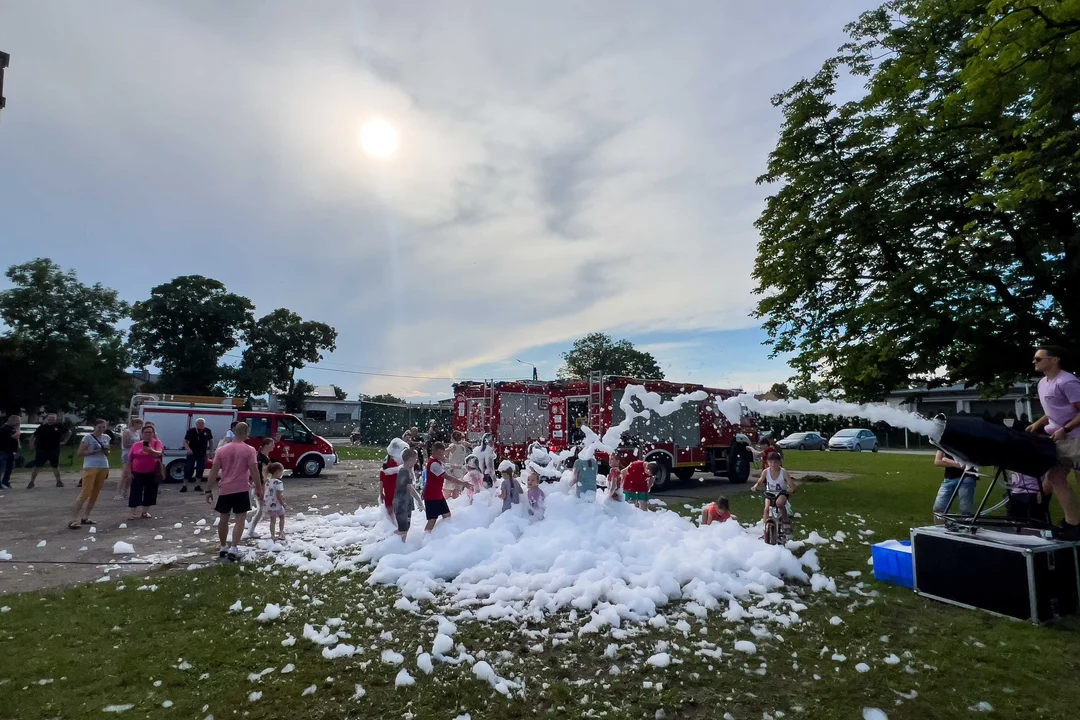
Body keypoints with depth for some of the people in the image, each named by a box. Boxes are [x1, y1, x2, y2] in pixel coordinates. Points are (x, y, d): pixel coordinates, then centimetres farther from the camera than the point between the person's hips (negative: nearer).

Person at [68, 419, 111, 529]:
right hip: (90, 467, -6)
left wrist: (106, 452, -1)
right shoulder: (88, 437, -7)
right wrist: (95, 451, -19)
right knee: (85, 493, -10)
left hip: (103, 468, 6)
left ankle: (85, 517, 18)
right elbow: (80, 453, -9)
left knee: (95, 494, 9)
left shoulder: (106, 437, 10)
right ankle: (73, 519, -6)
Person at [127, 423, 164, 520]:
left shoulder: (157, 442, -2)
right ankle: (133, 513, 9)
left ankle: (145, 512, 18)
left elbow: (159, 453, -20)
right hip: (137, 473, 1)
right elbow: (129, 459, 9)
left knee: (149, 492, 6)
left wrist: (150, 450, -40)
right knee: (135, 492, 1)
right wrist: (129, 472, 3)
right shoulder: (136, 445, 4)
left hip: (151, 473, -1)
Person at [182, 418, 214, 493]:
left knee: (200, 470, 6)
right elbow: (185, 441, -6)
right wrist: (188, 449, -24)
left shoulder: (207, 431, -2)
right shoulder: (191, 431, -8)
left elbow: (211, 441, 10)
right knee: (188, 469, 0)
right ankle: (184, 486, 9)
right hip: (192, 454, -2)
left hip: (202, 454, 2)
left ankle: (197, 486, 14)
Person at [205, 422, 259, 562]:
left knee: (224, 519, 18)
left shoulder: (221, 450, 5)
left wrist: (209, 490, 9)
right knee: (240, 519, 0)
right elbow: (254, 471, -10)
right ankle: (233, 549, -8)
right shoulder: (249, 450, -7)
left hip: (225, 489, 4)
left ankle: (222, 548, 27)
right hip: (241, 489, -4)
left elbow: (214, 472, 4)